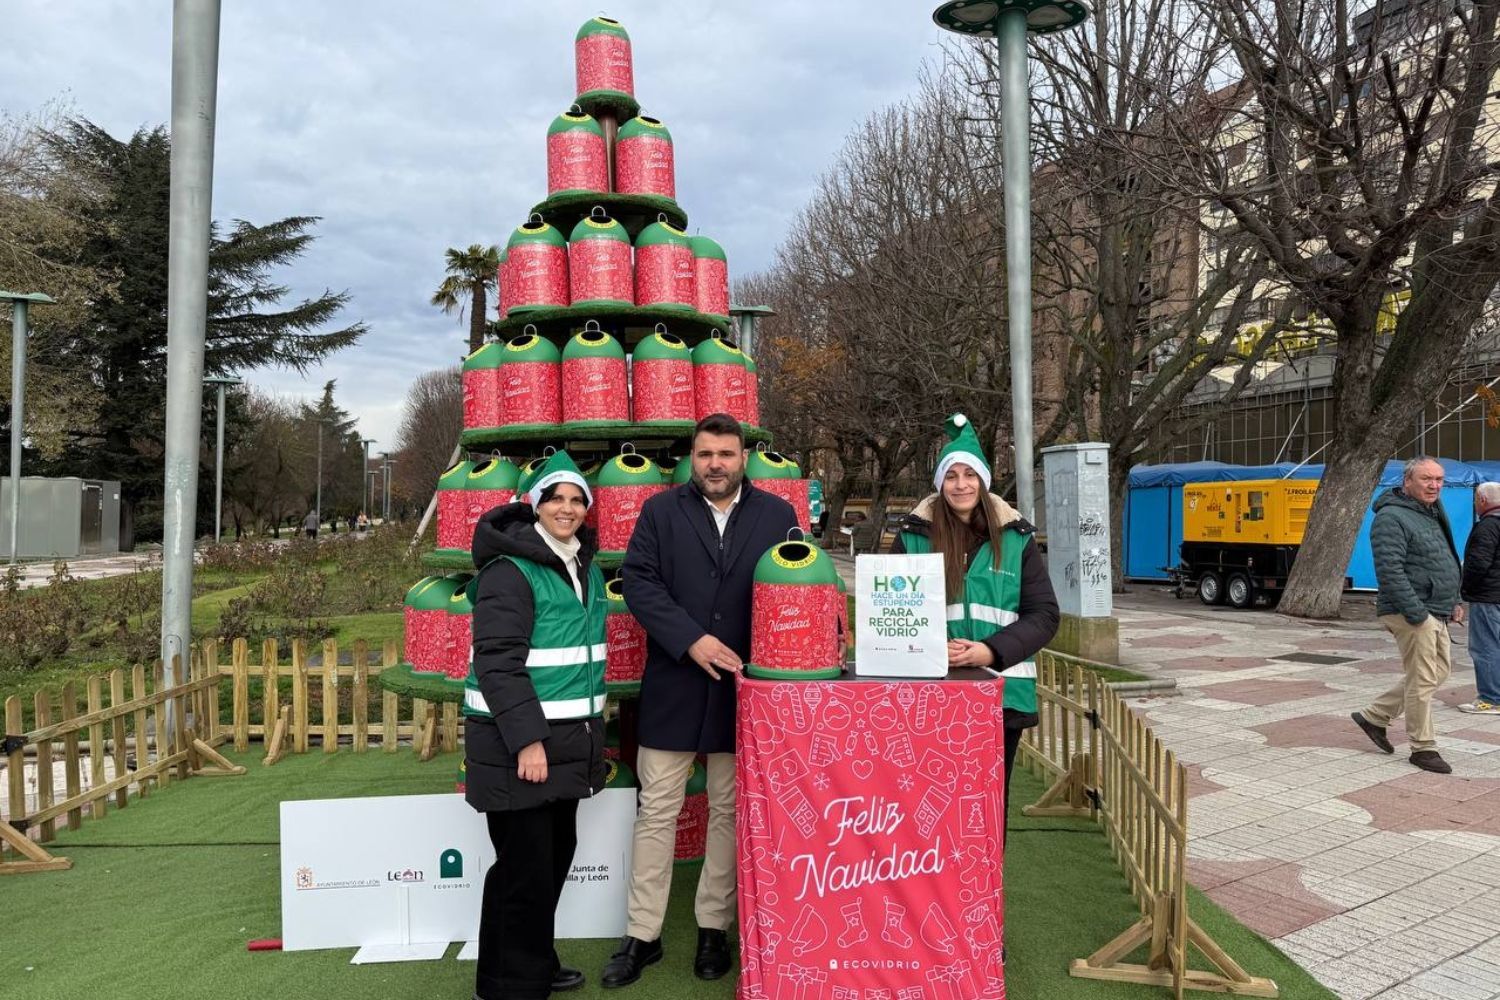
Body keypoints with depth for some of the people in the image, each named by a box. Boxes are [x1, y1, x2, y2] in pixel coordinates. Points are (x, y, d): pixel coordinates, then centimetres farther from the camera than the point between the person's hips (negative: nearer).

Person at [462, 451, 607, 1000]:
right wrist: (527, 738, -24)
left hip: (567, 738, 8)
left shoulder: (585, 565, 12)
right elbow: (497, 661, -21)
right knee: (525, 867, -1)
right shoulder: (511, 569, -15)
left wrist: (591, 729, 21)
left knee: (557, 853, 17)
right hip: (517, 742, -8)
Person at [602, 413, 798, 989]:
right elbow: (638, 580, -6)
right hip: (673, 685, 0)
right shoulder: (660, 511, 3)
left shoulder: (777, 515, 5)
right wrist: (691, 639, -17)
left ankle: (714, 928, 27)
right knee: (657, 811, 7)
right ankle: (642, 935, 20)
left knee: (730, 811, 11)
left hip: (745, 687, 1)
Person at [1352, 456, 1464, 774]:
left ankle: (1374, 716, 24)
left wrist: (1452, 602, 18)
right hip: (1411, 614, -10)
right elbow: (1390, 570, -24)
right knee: (1422, 680, -3)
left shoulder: (1432, 515, 16)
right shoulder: (1392, 518, -16)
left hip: (1435, 614, 10)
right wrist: (1416, 613, -25)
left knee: (1439, 670, 17)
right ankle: (1423, 748, 11)